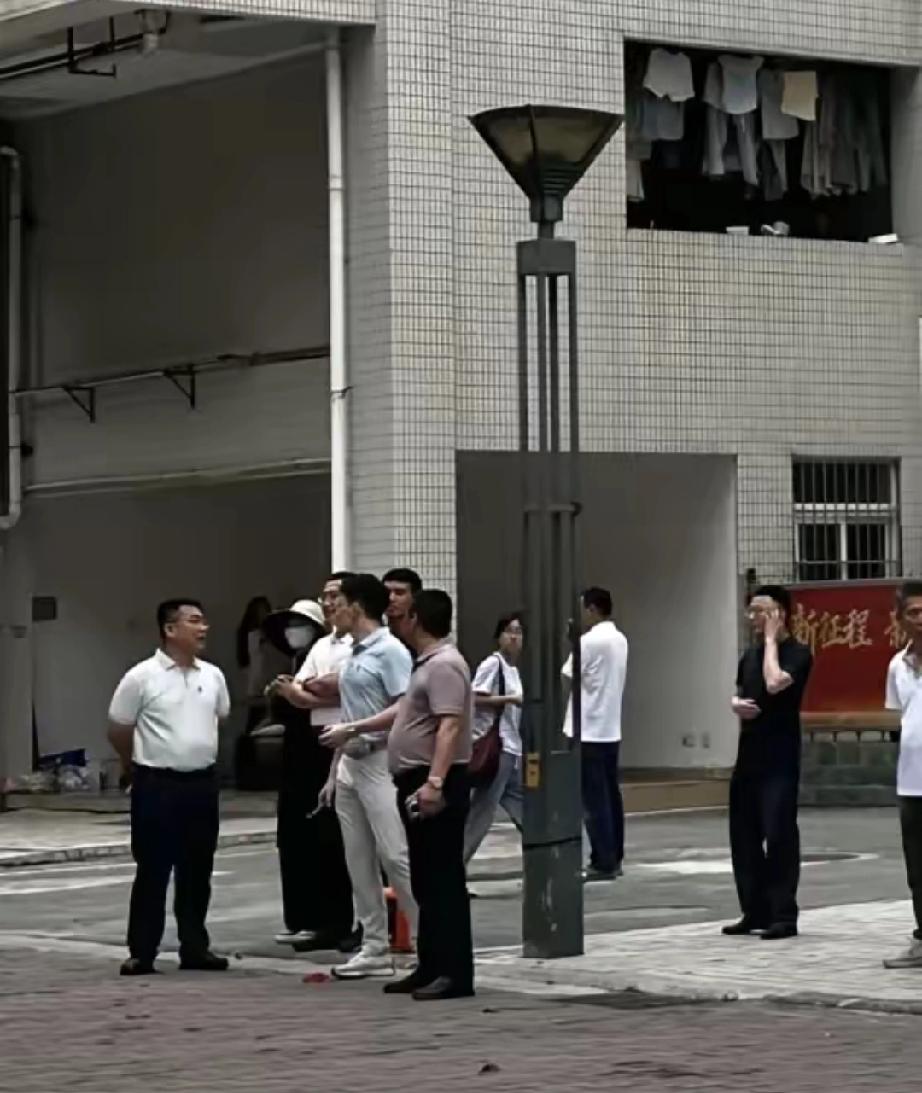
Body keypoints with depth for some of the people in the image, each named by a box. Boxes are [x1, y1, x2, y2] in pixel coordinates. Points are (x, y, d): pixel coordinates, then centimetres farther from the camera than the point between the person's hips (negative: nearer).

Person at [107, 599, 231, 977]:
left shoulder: (213, 676, 5)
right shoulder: (142, 677, -10)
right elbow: (117, 731, 0)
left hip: (202, 783, 5)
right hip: (157, 785, -5)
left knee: (197, 871, 9)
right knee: (152, 871, -1)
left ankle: (195, 947, 18)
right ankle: (142, 952, 4)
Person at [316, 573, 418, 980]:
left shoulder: (390, 650, -11)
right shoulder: (354, 654, 16)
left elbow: (404, 709, -18)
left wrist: (353, 729, -21)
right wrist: (334, 773, 18)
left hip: (380, 762, -9)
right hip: (350, 764, 9)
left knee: (395, 855, -11)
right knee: (359, 860, 7)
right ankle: (375, 947, 10)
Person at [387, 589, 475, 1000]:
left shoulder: (444, 665, -15)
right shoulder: (428, 663, 17)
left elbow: (449, 726, -26)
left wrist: (435, 781, -34)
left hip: (435, 785, -11)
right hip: (419, 781, 11)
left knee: (444, 880, -10)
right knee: (425, 882, 13)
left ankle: (455, 973, -10)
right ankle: (431, 968, 18)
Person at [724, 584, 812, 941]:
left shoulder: (797, 654, -9)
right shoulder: (750, 655, 14)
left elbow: (774, 684, -26)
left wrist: (771, 639, -14)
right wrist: (736, 704, 2)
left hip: (779, 759, -8)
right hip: (748, 755, 8)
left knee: (779, 836, -7)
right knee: (743, 835, 9)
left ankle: (784, 915, -2)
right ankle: (755, 911, 17)